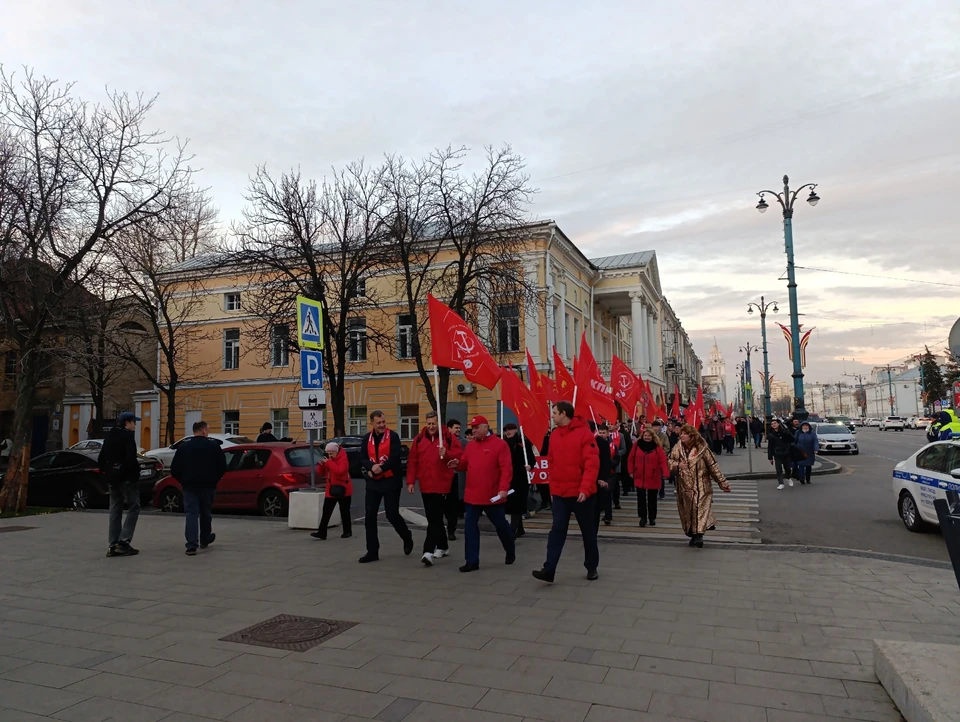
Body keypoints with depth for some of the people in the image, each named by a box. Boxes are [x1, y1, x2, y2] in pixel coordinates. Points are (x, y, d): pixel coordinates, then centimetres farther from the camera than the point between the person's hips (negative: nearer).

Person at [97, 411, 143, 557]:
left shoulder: (110, 436, 13)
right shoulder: (128, 436, -12)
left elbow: (101, 459, 15)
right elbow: (131, 458, -23)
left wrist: (107, 473, 18)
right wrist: (136, 471, -9)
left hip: (113, 478, 8)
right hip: (127, 478, -8)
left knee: (115, 512, 10)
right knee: (133, 509, 0)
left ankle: (112, 546, 10)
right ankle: (123, 542, -7)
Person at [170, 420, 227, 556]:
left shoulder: (183, 447, 1)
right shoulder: (213, 445, -4)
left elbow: (174, 469, 1)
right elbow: (222, 467, -4)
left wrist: (182, 481, 16)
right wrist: (215, 479, 13)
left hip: (190, 485, 0)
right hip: (208, 485, 0)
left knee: (191, 514, 0)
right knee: (206, 513, 17)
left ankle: (191, 546, -9)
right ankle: (204, 540, 33)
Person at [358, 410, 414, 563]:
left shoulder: (393, 436, -8)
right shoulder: (366, 438, 6)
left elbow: (395, 458, -16)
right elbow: (362, 459, -1)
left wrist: (381, 468, -23)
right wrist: (371, 467, -20)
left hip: (391, 482, -4)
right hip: (373, 483, 5)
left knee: (392, 515, -1)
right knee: (369, 517, 2)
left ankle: (407, 537, 28)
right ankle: (372, 551, 12)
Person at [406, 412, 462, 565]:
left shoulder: (448, 437, -2)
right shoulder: (419, 439, 7)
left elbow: (459, 454, -4)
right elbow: (412, 461, 6)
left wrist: (447, 454, -23)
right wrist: (411, 481, 1)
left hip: (441, 484, -5)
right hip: (425, 485, 5)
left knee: (434, 519, -9)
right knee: (434, 518, 14)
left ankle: (429, 551, -13)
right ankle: (443, 547, 29)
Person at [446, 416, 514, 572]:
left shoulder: (500, 444, -8)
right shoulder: (470, 445, 10)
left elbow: (506, 468, -13)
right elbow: (465, 464, 15)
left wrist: (503, 488, -22)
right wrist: (458, 463, -8)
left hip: (492, 495, -4)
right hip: (472, 495, 5)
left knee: (500, 525, 12)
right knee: (469, 526, -1)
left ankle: (510, 552, 36)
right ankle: (472, 561, 7)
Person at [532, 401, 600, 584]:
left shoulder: (584, 433, -13)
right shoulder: (554, 435, 6)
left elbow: (592, 463, -17)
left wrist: (585, 488, -23)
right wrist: (553, 485, 7)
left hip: (581, 493, -4)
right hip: (560, 493, 4)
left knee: (588, 531, 11)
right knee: (557, 531, 0)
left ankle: (592, 567, 27)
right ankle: (549, 570, -2)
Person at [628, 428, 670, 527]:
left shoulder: (657, 447, -5)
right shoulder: (637, 445, -1)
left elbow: (663, 460, -13)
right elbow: (631, 459, 3)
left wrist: (665, 473, -24)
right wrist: (631, 471, -3)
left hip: (653, 478, -1)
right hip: (640, 477, 1)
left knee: (652, 499, 11)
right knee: (641, 498, 0)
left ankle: (652, 518, 23)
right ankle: (643, 517, 9)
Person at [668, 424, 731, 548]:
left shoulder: (702, 449, -9)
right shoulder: (677, 448, 0)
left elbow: (713, 466, -5)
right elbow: (670, 461, 6)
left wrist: (722, 482, -3)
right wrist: (677, 465, -18)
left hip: (701, 486, -4)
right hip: (685, 486, 4)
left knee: (700, 508, -12)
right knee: (687, 510, 9)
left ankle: (699, 535, -12)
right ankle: (693, 535, 23)